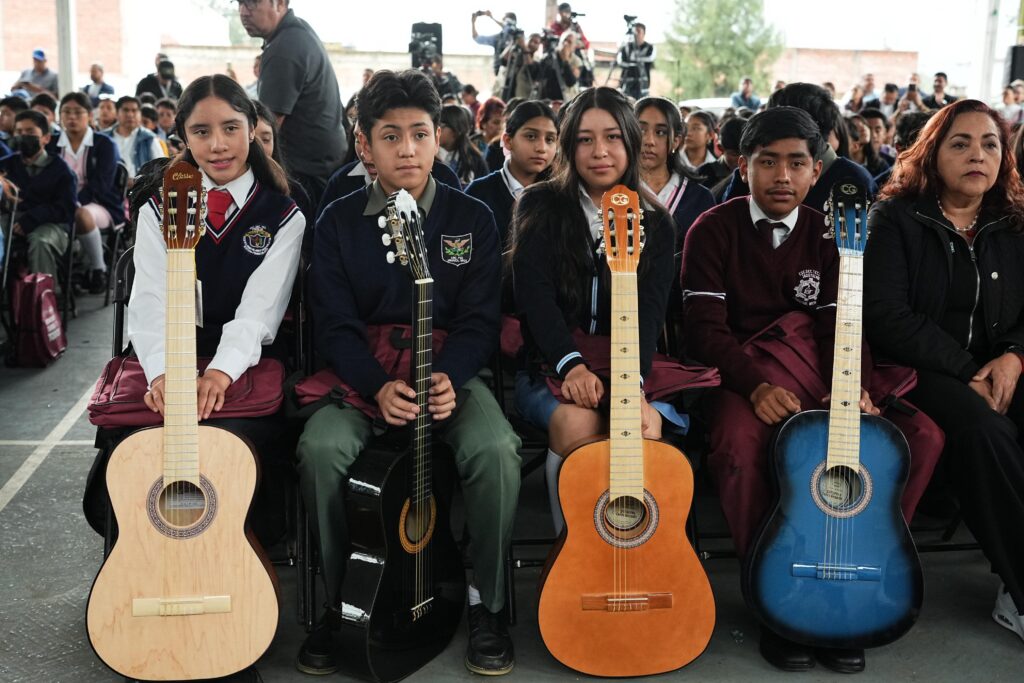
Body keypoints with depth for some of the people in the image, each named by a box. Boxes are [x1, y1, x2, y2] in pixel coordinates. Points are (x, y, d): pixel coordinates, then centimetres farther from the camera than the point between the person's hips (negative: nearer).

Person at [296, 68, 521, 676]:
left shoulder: (473, 218, 3)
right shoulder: (338, 222, 4)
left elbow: (480, 321, -2)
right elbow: (335, 325, -3)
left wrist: (448, 379, -22)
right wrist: (378, 386, -21)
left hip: (453, 374, 0)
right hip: (361, 377, 1)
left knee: (496, 451, -30)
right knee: (320, 449, -30)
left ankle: (489, 604, -7)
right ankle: (338, 602, -7)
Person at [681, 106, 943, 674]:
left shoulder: (827, 237, 11)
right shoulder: (713, 231, 0)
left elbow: (837, 326, 4)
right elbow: (705, 328, -9)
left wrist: (852, 389, -18)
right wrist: (755, 385, -26)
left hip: (814, 373, 4)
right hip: (741, 374, -4)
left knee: (921, 435, -18)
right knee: (738, 447, -37)